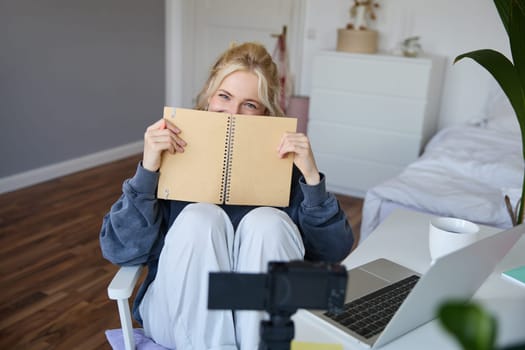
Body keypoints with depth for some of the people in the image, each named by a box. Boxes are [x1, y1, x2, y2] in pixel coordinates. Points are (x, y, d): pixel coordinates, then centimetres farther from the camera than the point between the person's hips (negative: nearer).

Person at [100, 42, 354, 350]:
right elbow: (119, 251, -9)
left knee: (268, 222, -25)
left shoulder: (283, 161, -3)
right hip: (179, 316, 0)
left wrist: (311, 177, -19)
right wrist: (147, 170, -21)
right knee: (201, 217, -25)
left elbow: (334, 254, -6)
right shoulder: (174, 155, -4)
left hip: (265, 318, 0)